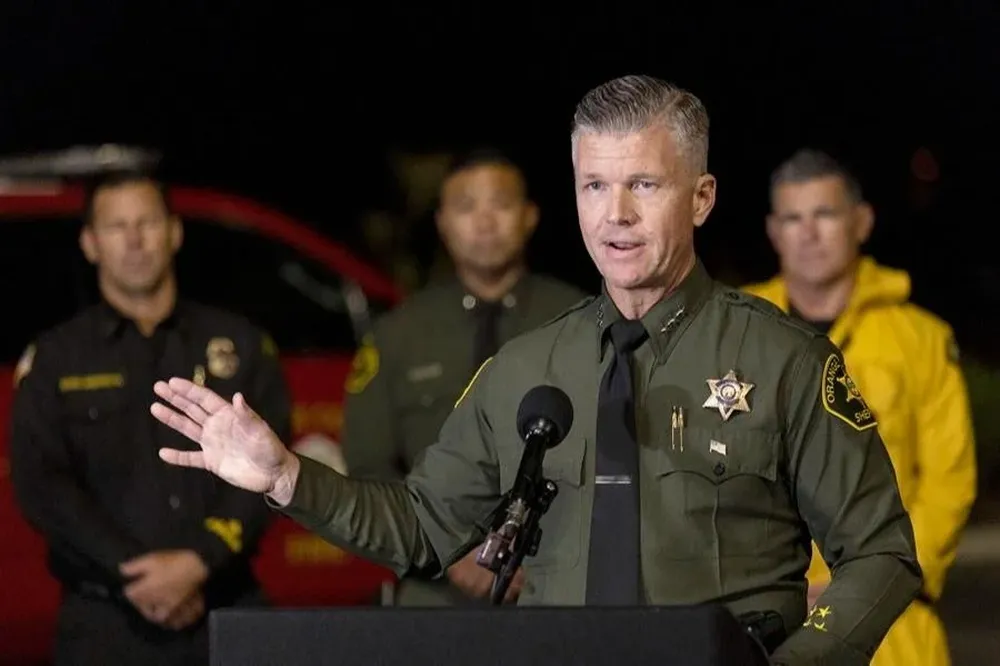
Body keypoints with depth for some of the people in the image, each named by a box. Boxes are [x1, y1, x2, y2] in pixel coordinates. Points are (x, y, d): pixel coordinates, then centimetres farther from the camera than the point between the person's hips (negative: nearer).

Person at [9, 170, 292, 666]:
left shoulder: (240, 346, 13)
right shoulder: (56, 361, 10)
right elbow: (40, 485, -1)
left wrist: (199, 561, -12)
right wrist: (134, 577, -12)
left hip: (228, 610, 1)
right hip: (104, 621, -1)